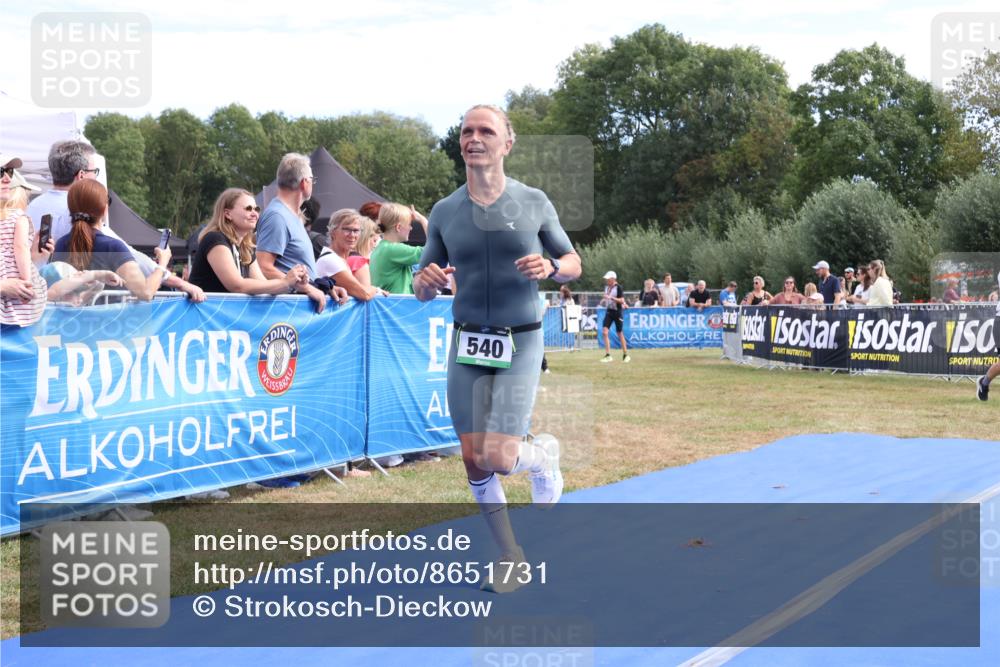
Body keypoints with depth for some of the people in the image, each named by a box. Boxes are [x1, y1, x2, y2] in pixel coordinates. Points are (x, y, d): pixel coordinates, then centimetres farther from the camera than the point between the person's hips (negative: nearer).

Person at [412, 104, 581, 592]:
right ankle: (510, 555, 22)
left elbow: (573, 263, 8)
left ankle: (543, 453, 22)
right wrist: (427, 280, -15)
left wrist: (549, 268, -15)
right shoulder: (444, 212, 3)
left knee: (497, 458, -14)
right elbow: (422, 290, 9)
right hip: (467, 345, 3)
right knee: (473, 461, 2)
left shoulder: (534, 202, -2)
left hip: (520, 343, -3)